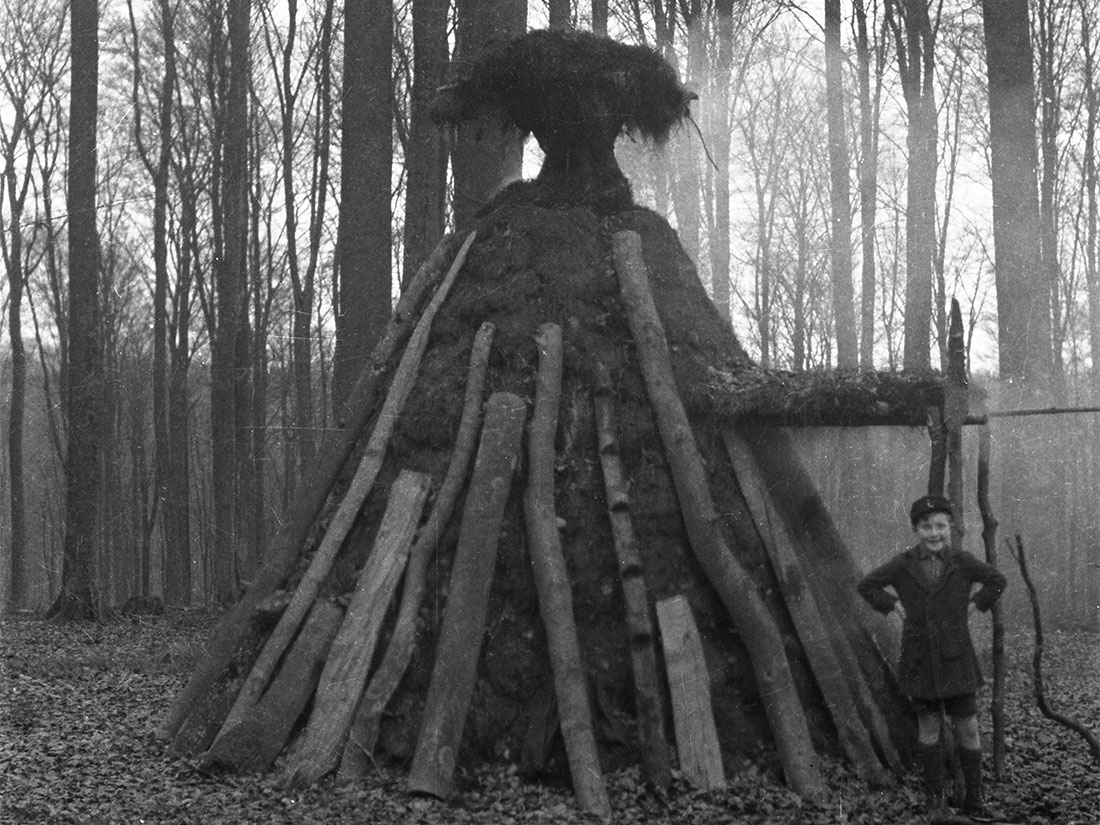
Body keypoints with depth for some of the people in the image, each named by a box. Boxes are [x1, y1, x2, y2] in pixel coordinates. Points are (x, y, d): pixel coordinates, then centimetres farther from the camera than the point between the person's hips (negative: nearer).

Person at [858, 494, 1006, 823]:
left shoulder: (962, 561, -6)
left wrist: (975, 606, 2)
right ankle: (936, 796, 22)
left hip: (956, 659, 0)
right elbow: (866, 586, 6)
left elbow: (997, 581, 10)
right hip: (919, 658, 0)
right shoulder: (903, 563, -6)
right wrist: (895, 606, -2)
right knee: (928, 726, 9)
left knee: (968, 728, 0)